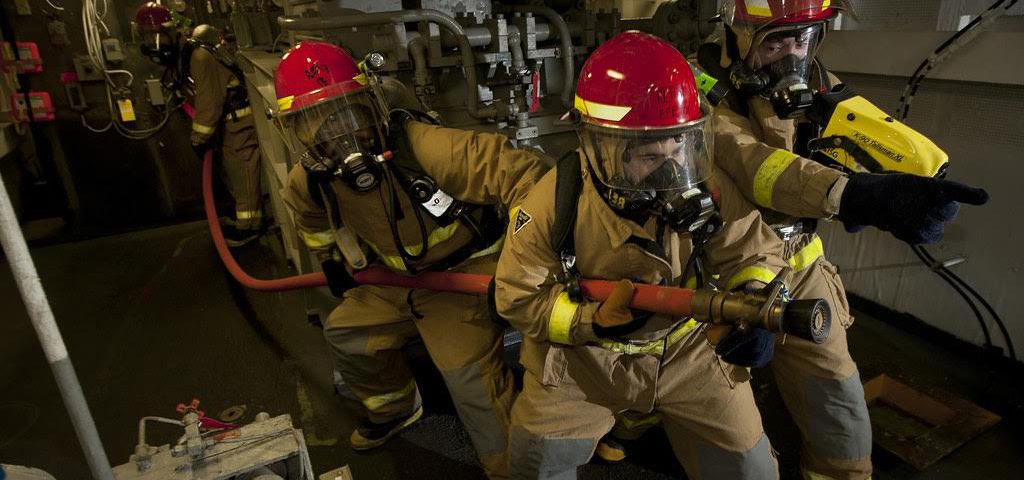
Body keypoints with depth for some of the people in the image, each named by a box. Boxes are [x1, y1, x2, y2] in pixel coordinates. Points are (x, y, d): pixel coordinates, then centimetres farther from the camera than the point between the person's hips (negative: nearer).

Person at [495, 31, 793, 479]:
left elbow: (753, 252, -8)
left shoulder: (707, 189, -18)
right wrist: (593, 318, -29)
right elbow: (519, 298, -15)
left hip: (690, 350, 2)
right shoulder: (554, 202, -23)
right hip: (582, 358, -1)